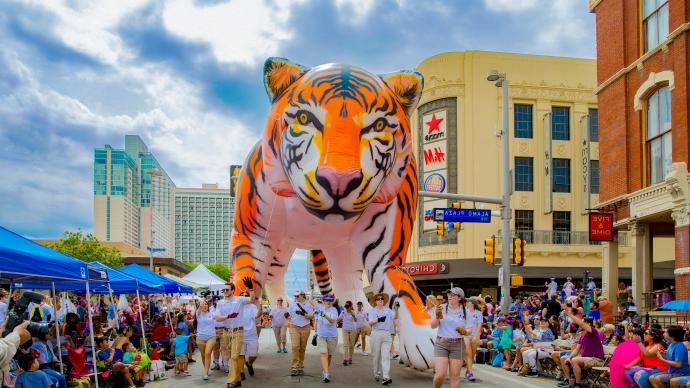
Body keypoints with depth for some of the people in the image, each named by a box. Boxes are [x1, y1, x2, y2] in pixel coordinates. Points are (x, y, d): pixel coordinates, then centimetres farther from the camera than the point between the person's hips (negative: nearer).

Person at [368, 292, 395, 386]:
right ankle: (377, 374, 21)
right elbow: (370, 322, -10)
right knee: (376, 355, 5)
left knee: (386, 356, -10)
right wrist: (378, 319, -29)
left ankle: (386, 377, -17)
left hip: (386, 335, 0)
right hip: (376, 334, 0)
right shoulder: (372, 311, 7)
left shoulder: (389, 311, 14)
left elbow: (392, 322, 17)